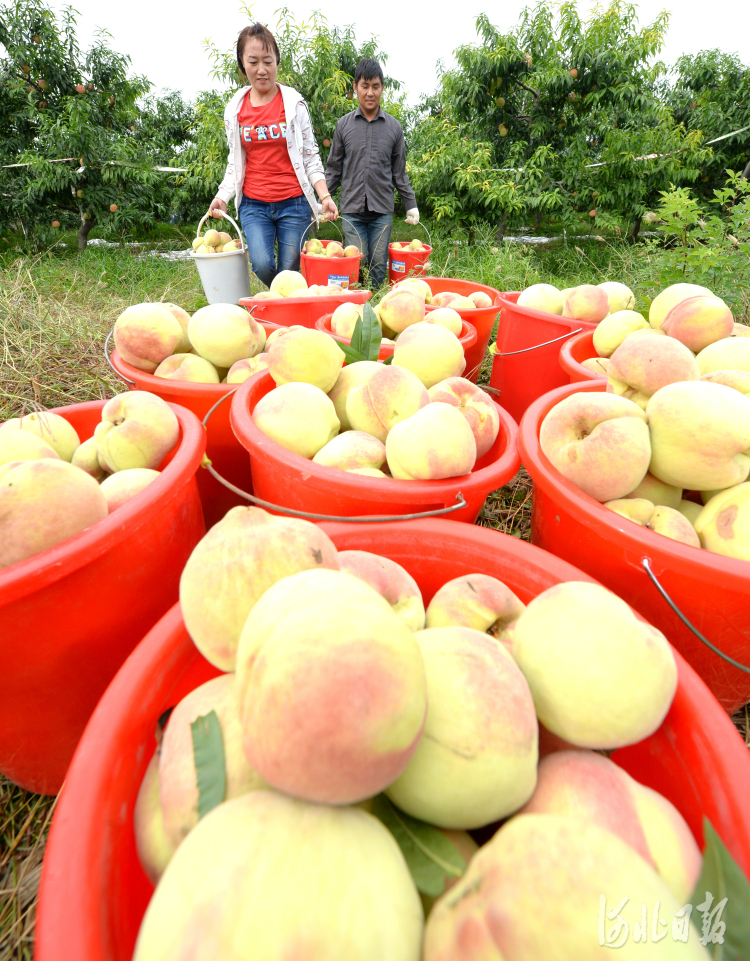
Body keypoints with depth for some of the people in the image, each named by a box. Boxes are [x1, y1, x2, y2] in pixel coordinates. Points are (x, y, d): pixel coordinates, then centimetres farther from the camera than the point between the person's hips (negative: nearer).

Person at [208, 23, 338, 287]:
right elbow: (234, 162, 14)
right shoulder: (234, 110, 8)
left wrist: (325, 196, -11)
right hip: (253, 205, 1)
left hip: (293, 203, -1)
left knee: (288, 271, -2)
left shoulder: (294, 103, 3)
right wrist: (222, 196, -1)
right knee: (262, 265, -18)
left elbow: (311, 156, 3)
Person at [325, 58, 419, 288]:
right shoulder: (344, 125, 8)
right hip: (352, 210, -1)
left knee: (378, 266, 1)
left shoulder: (394, 127, 10)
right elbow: (333, 169, 10)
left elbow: (399, 173, 14)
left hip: (382, 211, 1)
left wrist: (411, 205, 9)